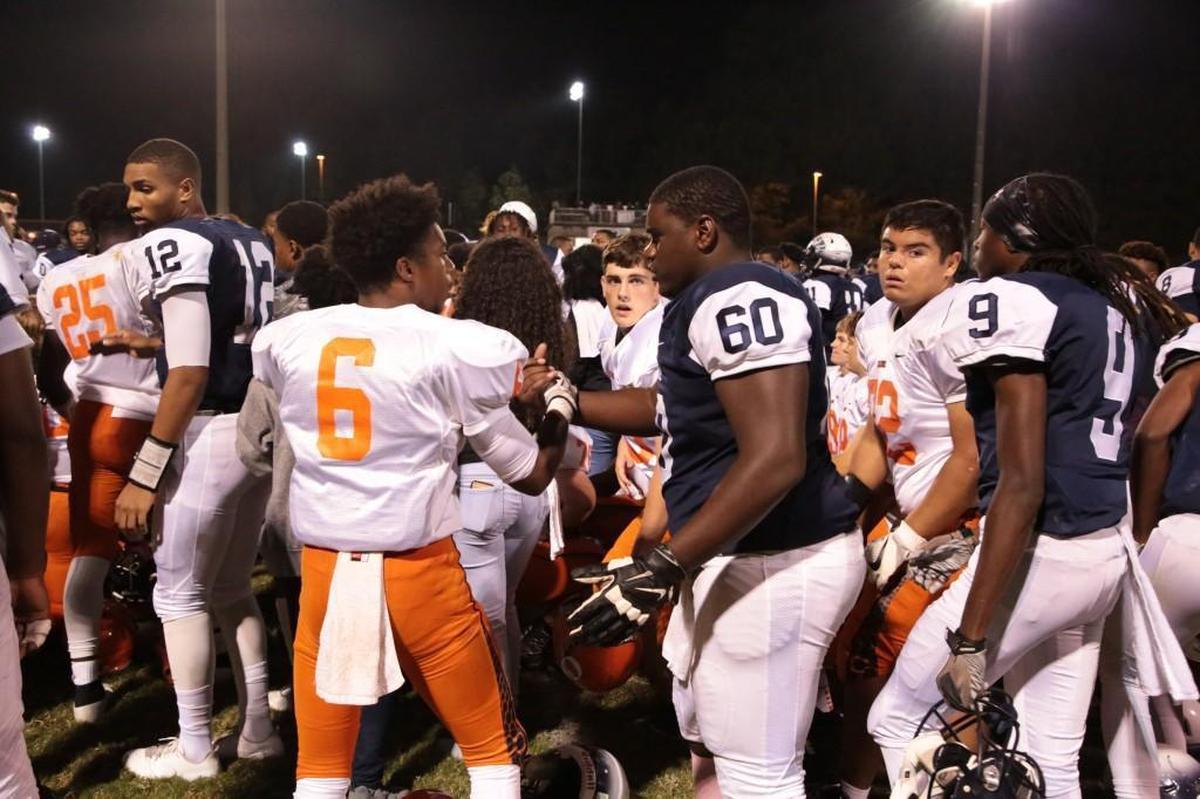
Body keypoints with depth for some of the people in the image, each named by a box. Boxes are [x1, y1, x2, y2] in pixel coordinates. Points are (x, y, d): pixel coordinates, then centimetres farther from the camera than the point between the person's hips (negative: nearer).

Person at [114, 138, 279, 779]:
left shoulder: (172, 244, -13)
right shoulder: (253, 243, 13)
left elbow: (190, 373, -19)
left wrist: (144, 472, -16)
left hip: (211, 433, -8)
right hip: (263, 427, 8)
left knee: (179, 594, 7)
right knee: (232, 588, 19)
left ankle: (193, 748, 19)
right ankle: (256, 729, 27)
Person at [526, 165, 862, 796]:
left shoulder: (740, 298, -19)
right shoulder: (713, 300, 14)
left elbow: (774, 460, -28)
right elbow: (671, 407, 29)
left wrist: (659, 569, -29)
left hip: (771, 563, -11)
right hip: (737, 554, 11)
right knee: (708, 741, 25)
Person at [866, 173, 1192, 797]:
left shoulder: (1010, 302, -12)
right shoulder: (1121, 301, 14)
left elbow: (1022, 485, -19)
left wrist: (969, 636, -18)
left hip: (1042, 552, -9)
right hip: (1108, 551, 9)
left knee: (897, 722, 5)